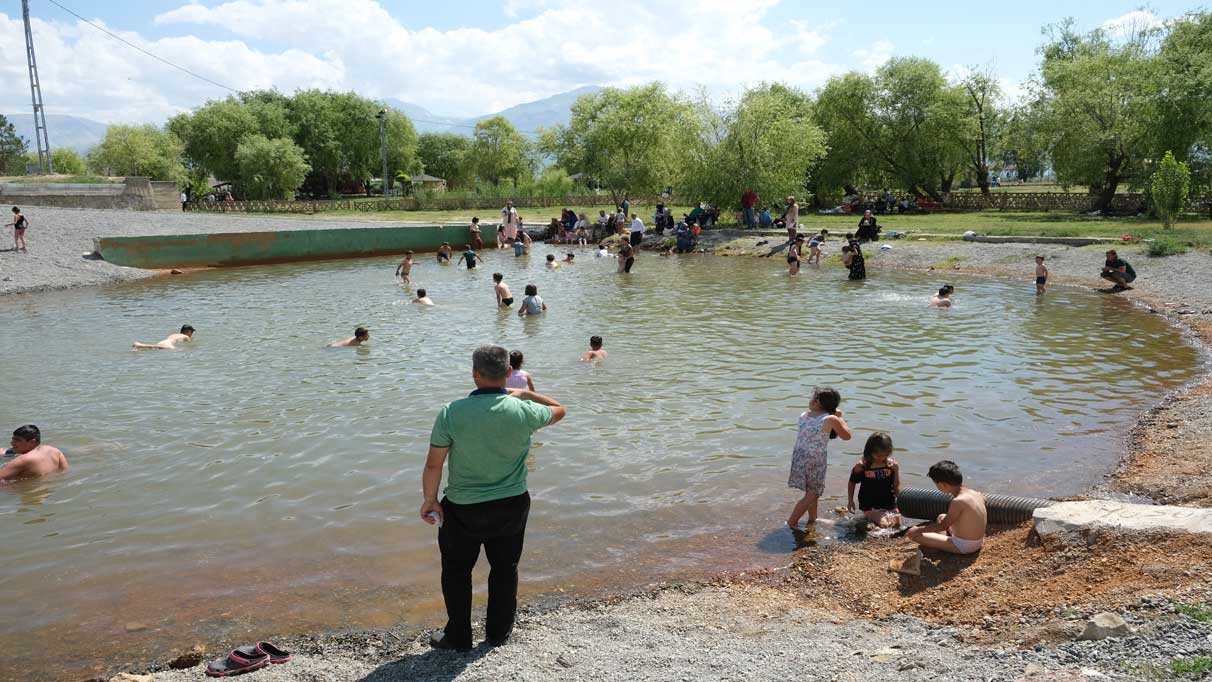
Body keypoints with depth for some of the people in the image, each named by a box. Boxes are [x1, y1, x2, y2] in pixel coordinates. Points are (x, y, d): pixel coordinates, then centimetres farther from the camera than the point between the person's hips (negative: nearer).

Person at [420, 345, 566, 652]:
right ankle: (499, 632, 33)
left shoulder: (451, 413, -18)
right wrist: (526, 393, 16)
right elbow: (558, 411, 6)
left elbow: (434, 464, -13)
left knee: (457, 570, 18)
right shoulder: (522, 411, -15)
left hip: (463, 510, -1)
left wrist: (429, 499, 2)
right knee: (505, 569, 19)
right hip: (512, 505, 2)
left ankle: (458, 636, 28)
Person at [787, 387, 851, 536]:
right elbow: (847, 436, 1)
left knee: (812, 491, 22)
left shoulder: (803, 416, 0)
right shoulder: (831, 419, -13)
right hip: (815, 460, -6)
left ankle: (812, 520, 36)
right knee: (812, 494, 5)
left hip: (799, 456, 6)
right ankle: (792, 521, 3)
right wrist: (839, 418, 11)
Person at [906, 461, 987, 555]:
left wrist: (918, 529, -6)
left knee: (914, 535, -12)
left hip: (963, 546, -9)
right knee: (941, 517, 31)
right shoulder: (976, 494, -2)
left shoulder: (958, 501, -26)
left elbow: (943, 526, -17)